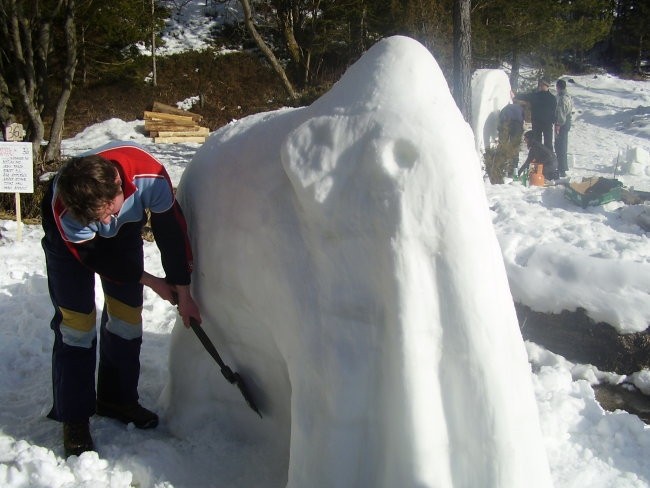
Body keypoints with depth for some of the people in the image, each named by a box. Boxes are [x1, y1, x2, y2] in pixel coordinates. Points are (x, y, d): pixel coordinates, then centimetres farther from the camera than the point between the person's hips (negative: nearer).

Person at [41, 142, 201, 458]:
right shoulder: (63, 212, -40)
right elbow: (96, 259, -24)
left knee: (127, 313, 2)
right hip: (69, 241, -3)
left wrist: (183, 293, -15)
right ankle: (73, 418, 3)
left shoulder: (150, 176, -39)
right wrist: (150, 282, -15)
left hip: (124, 232, 3)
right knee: (77, 319, -9)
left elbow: (172, 231, -24)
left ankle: (117, 398, 20)